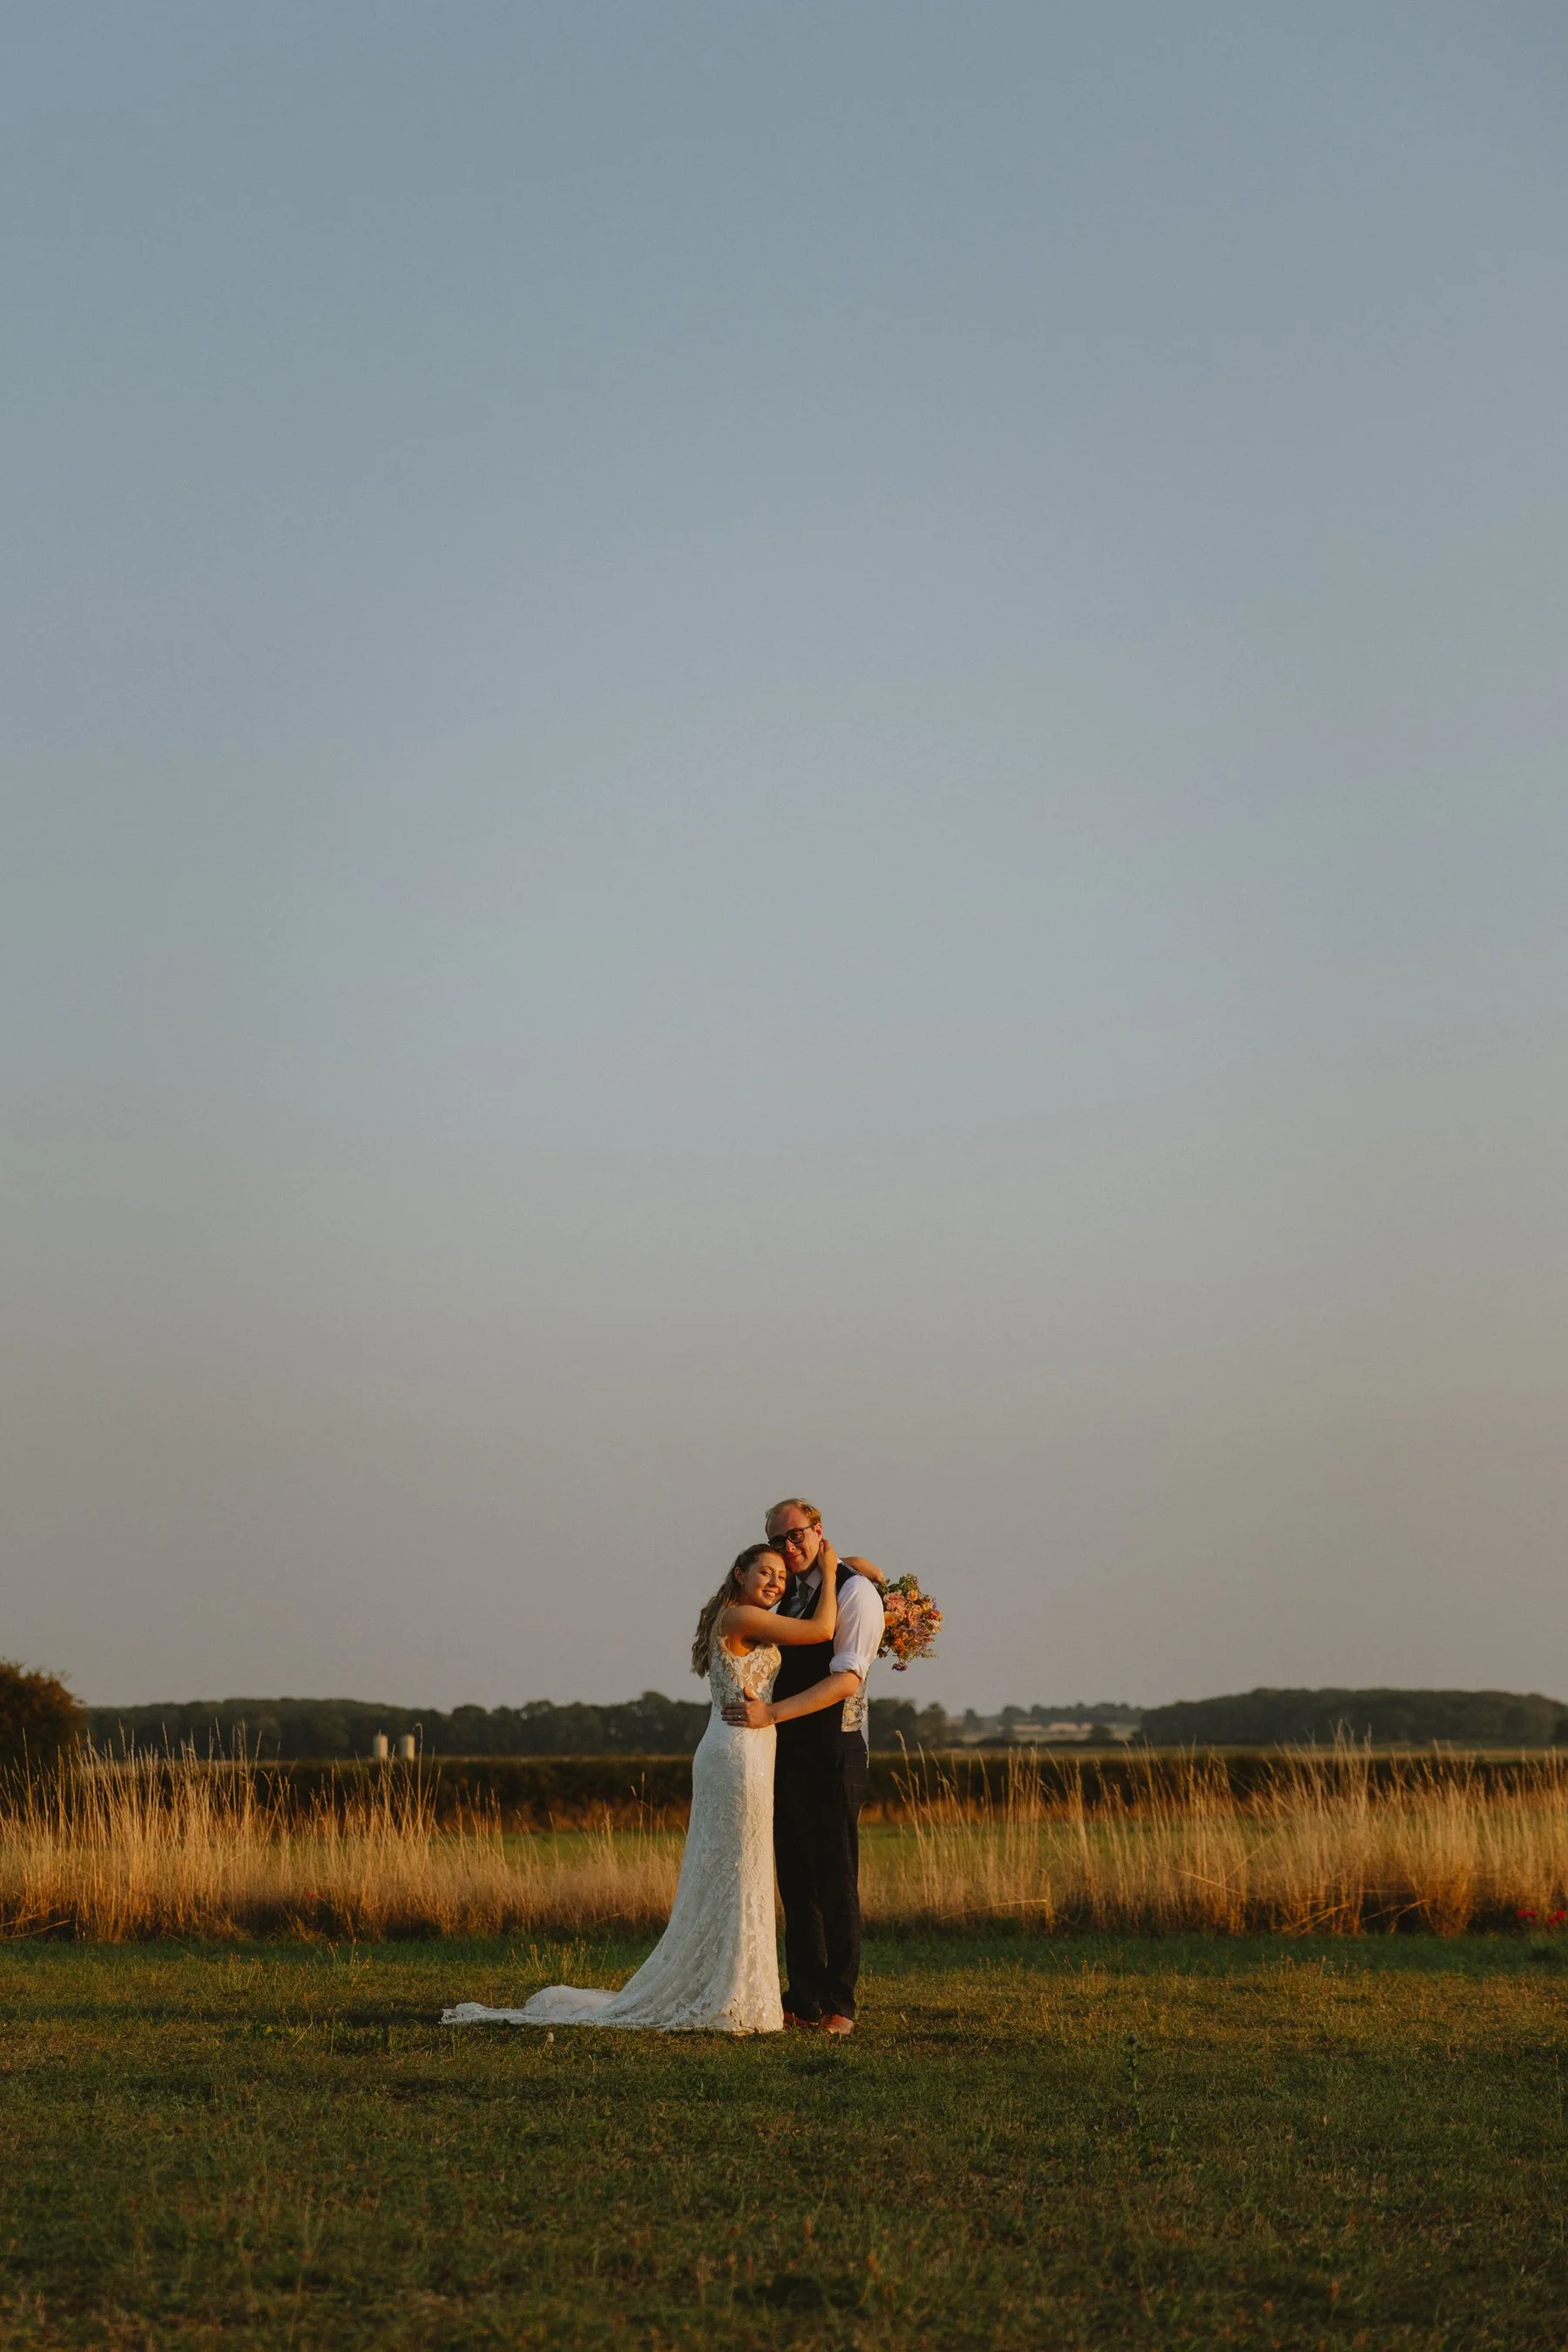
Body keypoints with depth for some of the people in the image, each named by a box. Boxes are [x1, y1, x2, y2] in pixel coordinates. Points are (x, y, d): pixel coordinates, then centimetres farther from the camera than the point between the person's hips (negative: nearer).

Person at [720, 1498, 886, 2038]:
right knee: (796, 1879, 8)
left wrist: (770, 1713, -24)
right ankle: (804, 1999, 13)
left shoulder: (854, 1591, -8)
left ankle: (839, 2005, 0)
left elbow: (846, 1681, -19)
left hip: (833, 1751, -7)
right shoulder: (787, 1595, 17)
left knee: (835, 1881, -5)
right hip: (785, 1752, 8)